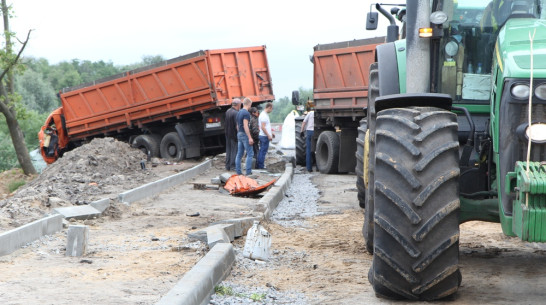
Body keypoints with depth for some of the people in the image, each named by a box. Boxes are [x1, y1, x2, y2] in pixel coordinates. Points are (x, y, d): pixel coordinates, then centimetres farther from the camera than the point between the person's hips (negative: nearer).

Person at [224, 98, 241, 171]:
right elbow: (237, 126, -22)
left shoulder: (227, 111, 6)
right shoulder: (236, 113, -19)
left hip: (227, 134, 8)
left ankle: (227, 166, 17)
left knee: (228, 150, 13)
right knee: (234, 150, -1)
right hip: (234, 135, -8)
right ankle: (233, 166, 0)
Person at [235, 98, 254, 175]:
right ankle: (248, 172, -7)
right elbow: (245, 126, -21)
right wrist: (250, 138, -21)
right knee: (250, 154, -4)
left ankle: (238, 172, 9)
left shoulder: (239, 112, 13)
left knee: (239, 154, 9)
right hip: (245, 134, -9)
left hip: (239, 134, 9)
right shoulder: (246, 113, -15)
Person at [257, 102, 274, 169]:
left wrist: (270, 133, 25)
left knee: (261, 151, 13)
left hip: (262, 136, 10)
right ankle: (261, 166, -4)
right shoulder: (264, 115, -17)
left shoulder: (264, 114, 16)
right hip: (265, 136, -10)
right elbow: (263, 127, -22)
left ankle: (258, 165, 17)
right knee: (263, 152, -6)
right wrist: (268, 135, -21)